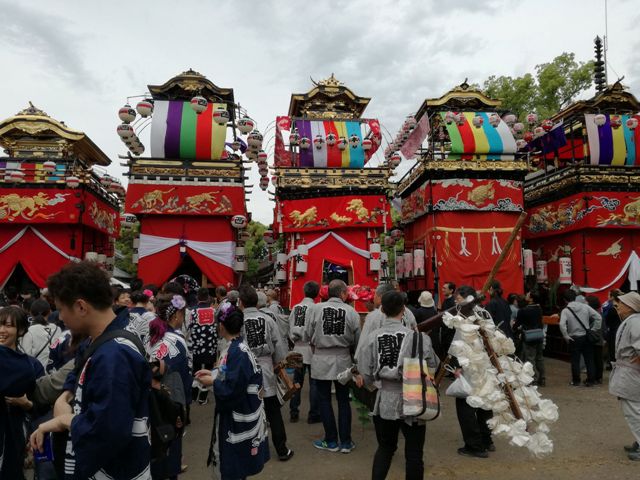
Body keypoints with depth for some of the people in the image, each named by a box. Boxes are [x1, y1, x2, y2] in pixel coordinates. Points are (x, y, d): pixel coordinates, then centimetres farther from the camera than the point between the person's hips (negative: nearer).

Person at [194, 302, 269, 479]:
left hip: (237, 417, -9)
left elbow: (232, 388, -28)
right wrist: (213, 373, 6)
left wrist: (212, 382, -14)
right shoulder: (237, 347, 1)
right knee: (235, 461, 24)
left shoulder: (236, 352, -27)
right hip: (235, 413, 9)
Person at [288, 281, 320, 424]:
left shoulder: (295, 308, 3)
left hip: (298, 349, 5)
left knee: (297, 382, 13)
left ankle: (293, 413, 19)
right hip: (311, 349, -5)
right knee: (314, 383, 5)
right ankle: (314, 414, 10)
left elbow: (290, 329, 5)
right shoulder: (315, 308, -14)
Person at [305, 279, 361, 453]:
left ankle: (331, 441, 19)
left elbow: (308, 336, -1)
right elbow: (357, 340, -2)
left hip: (321, 360, -1)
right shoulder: (351, 311, -8)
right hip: (343, 360, 1)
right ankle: (345, 442, 20)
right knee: (343, 401, 13)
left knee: (324, 400, 11)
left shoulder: (317, 308, -9)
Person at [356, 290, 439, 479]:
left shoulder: (372, 337, -9)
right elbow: (432, 367, -6)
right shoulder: (417, 336, -14)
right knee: (413, 453, 15)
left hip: (384, 402, 2)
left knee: (385, 448, 23)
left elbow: (366, 375, -4)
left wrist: (365, 380, 18)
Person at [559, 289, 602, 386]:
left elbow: (562, 325, -26)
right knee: (589, 359, 12)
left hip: (574, 338, -3)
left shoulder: (565, 311, -12)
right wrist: (593, 330, 3)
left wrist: (566, 336, -13)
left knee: (575, 360, 8)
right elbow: (598, 317, -4)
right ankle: (590, 381, 17)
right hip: (587, 337, 3)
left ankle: (576, 381, 15)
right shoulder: (585, 307, -3)